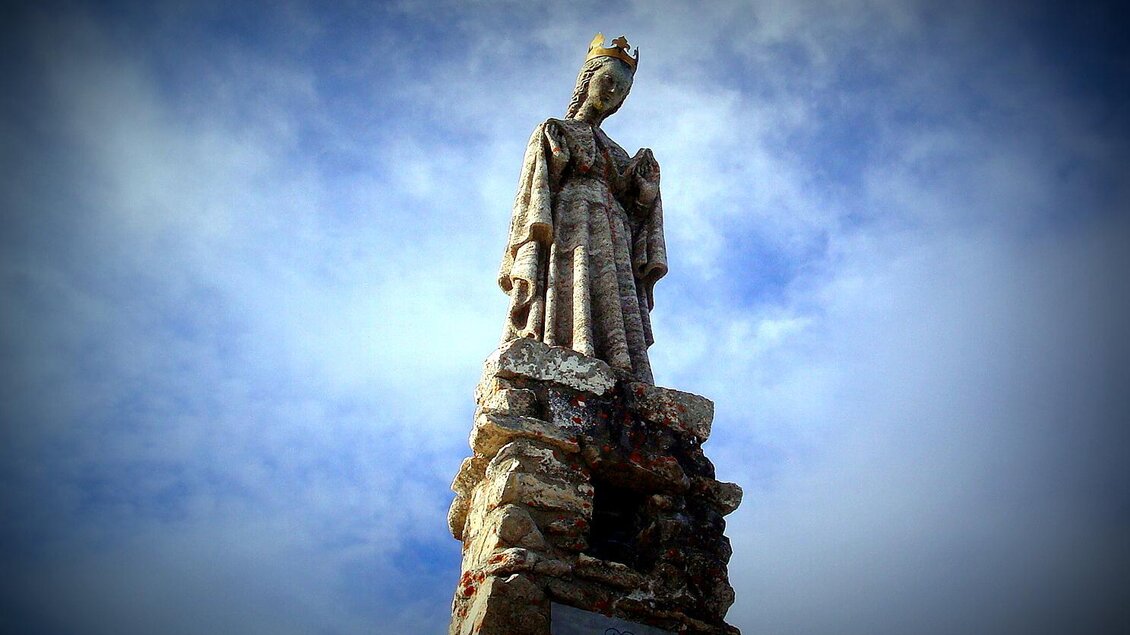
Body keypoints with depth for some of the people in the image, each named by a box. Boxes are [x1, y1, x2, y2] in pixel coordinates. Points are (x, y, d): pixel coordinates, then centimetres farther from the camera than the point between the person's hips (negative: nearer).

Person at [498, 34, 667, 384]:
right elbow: (531, 197, 3)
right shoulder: (551, 133, 19)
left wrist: (644, 183, 1)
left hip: (614, 247, 5)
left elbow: (635, 210, 23)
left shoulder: (617, 155, 33)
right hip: (567, 232, -5)